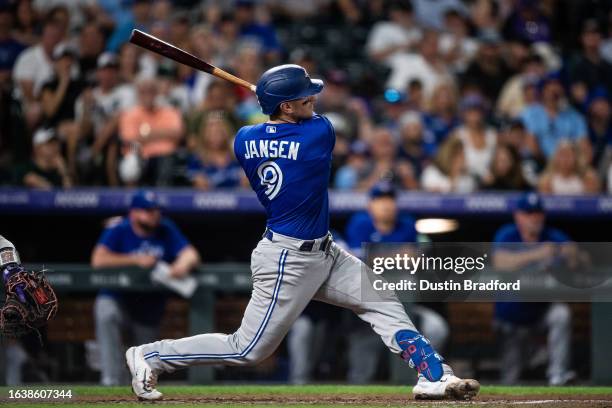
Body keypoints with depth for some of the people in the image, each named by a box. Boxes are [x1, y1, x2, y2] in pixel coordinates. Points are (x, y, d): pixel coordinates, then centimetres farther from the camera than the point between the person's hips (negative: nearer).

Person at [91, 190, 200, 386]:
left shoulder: (166, 230, -5)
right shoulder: (118, 230, -14)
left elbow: (191, 253, -11)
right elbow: (98, 259, -26)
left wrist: (183, 263, -36)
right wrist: (136, 260, -28)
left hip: (150, 304, 4)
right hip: (117, 297, -4)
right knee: (105, 314, -38)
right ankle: (110, 381, -36)